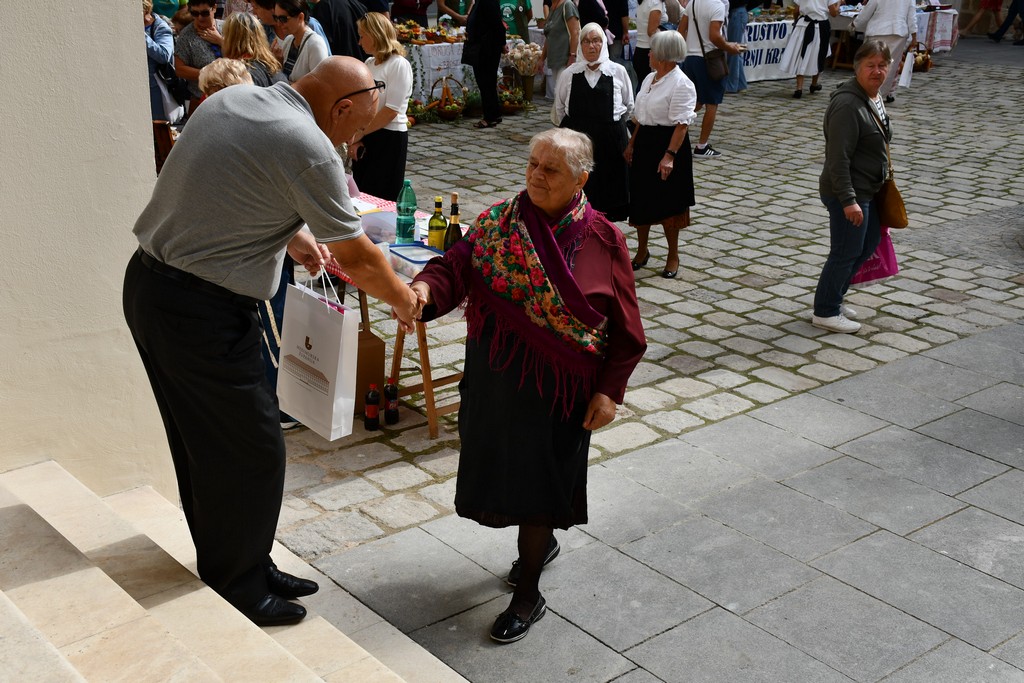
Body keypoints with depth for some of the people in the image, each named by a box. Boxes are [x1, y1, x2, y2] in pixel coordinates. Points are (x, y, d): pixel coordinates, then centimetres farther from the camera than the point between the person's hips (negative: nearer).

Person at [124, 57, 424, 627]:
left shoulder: (230, 99, 8)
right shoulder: (308, 147, -18)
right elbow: (355, 257, -9)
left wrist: (292, 235, 21)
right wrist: (402, 297, 8)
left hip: (149, 282, 10)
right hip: (202, 311, -10)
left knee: (204, 445, 19)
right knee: (250, 452, 5)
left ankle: (248, 568, 34)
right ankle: (237, 591, 21)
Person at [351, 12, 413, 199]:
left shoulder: (399, 65, -10)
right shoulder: (368, 64, 12)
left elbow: (391, 111, -16)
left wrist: (360, 133, -10)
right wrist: (355, 137, -3)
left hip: (389, 138, -7)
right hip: (365, 137, 7)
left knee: (381, 198, -1)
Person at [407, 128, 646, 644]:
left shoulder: (602, 241, -7)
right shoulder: (496, 223, -2)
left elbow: (624, 328, -3)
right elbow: (456, 265, -15)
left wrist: (610, 390, -8)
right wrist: (425, 289, -37)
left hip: (558, 386, -3)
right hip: (495, 378, 4)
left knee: (540, 481, 3)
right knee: (504, 466, 17)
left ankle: (528, 595, 21)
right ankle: (542, 540, 47)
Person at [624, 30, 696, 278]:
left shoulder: (681, 84, -15)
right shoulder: (650, 78, 11)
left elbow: (681, 124, -21)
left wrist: (670, 155, -27)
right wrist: (632, 144, 18)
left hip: (667, 144, -8)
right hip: (645, 144, 8)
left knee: (668, 202, 2)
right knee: (640, 199, 13)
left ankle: (673, 256, 17)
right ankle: (642, 251, 29)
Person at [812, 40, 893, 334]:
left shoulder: (874, 96, 8)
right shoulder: (847, 105, -24)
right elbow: (838, 158, -27)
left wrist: (882, 181, 26)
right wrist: (848, 200, -28)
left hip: (867, 189, 10)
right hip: (848, 193, -10)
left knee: (869, 243, 20)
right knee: (846, 252, -1)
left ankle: (833, 297, 34)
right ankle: (825, 312, 15)